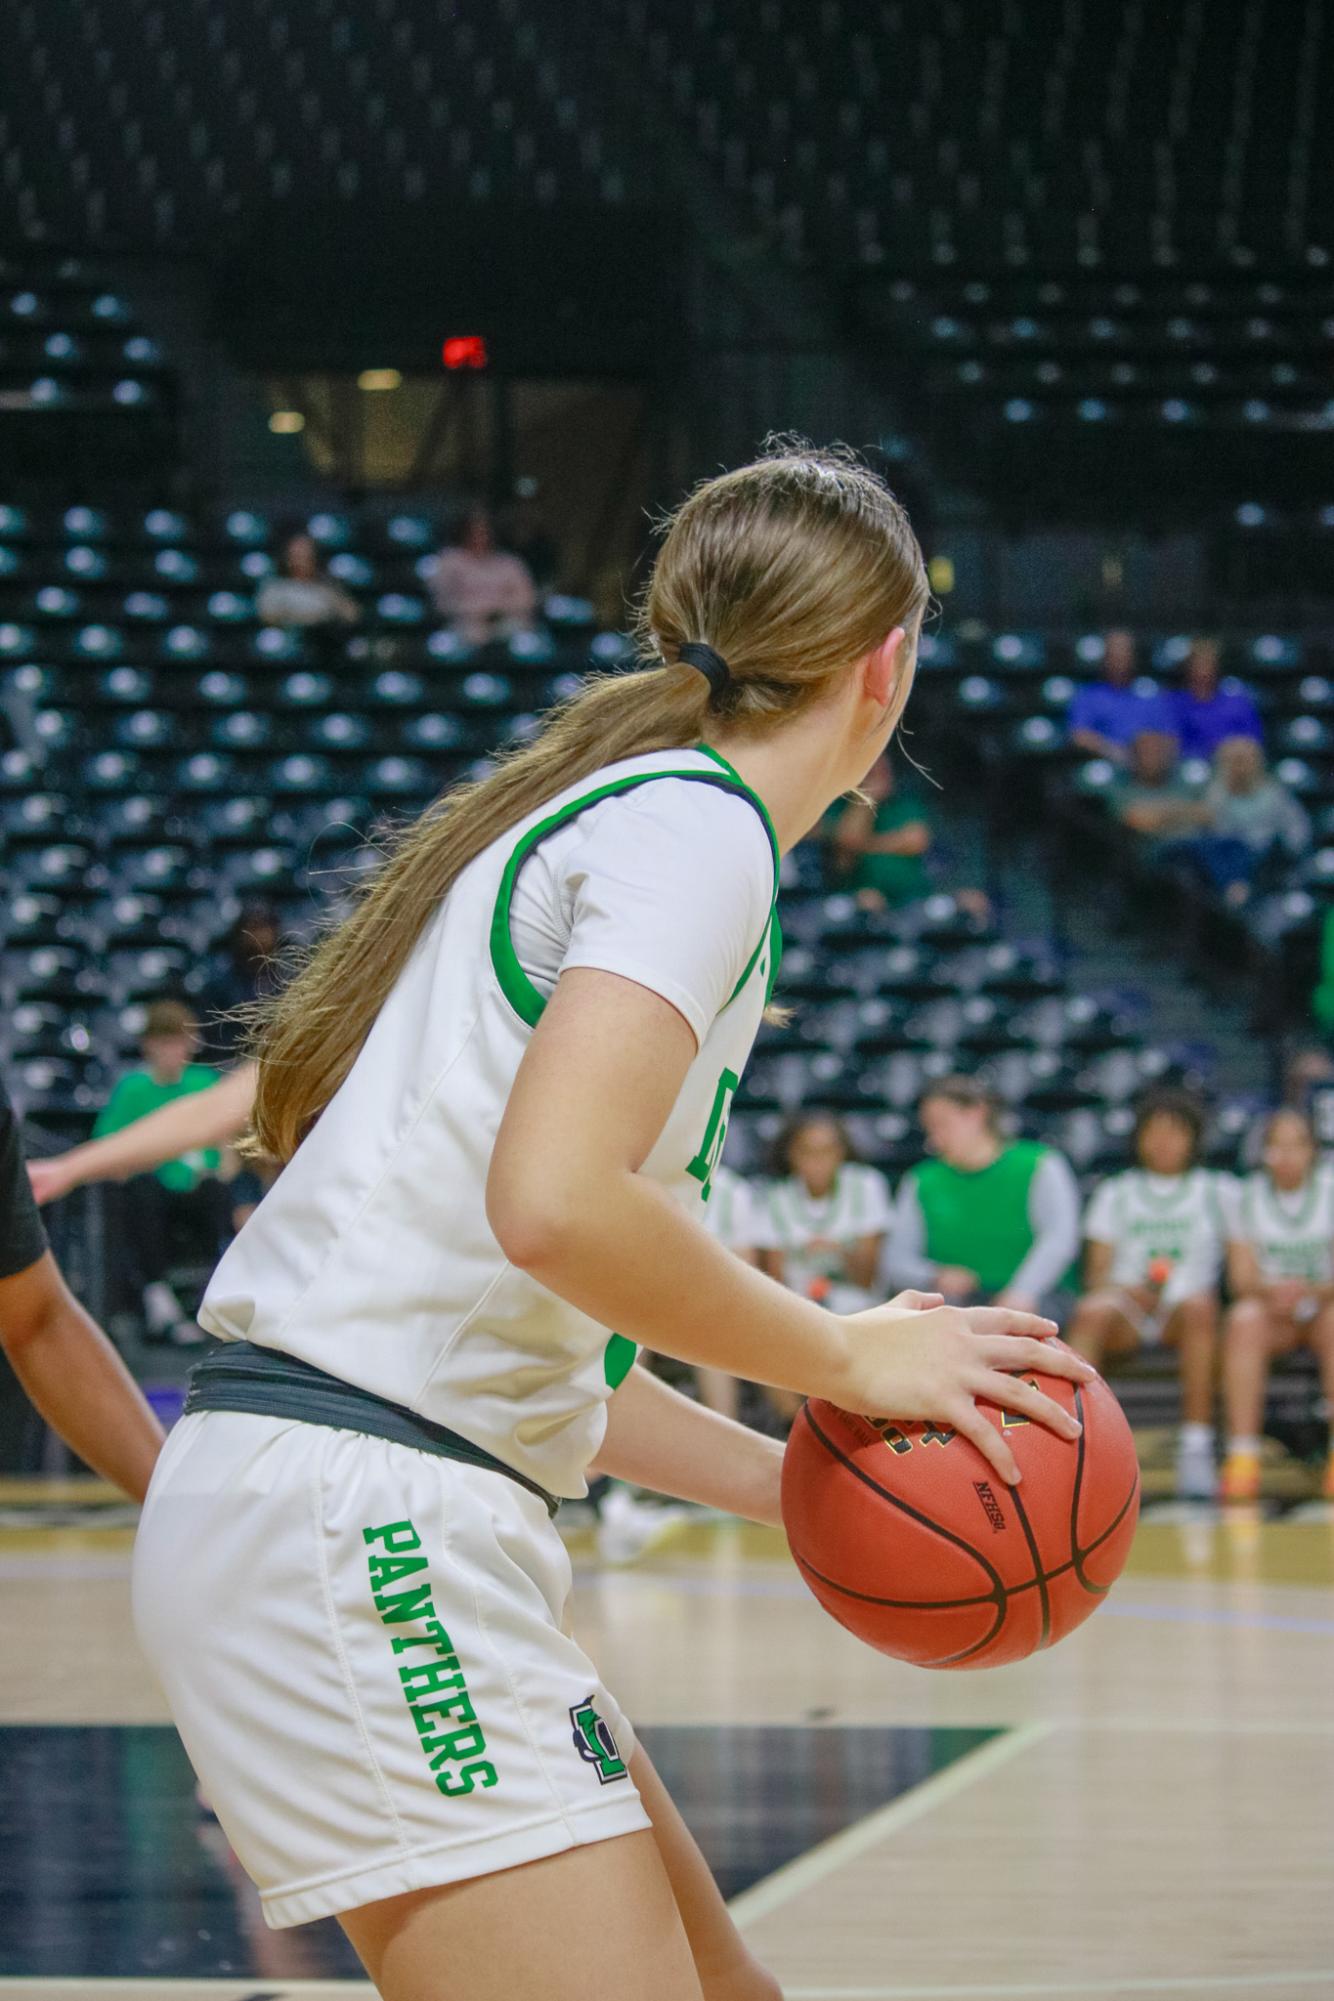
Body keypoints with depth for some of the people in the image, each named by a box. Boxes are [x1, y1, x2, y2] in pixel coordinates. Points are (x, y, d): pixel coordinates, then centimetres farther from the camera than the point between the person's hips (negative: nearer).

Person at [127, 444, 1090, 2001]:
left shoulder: (609, 812, 20)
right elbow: (554, 1203, -25)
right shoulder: (694, 821, -8)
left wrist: (801, 1482, 15)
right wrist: (848, 1359, -11)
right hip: (357, 1523, -10)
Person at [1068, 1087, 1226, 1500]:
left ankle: (1197, 1448, -38)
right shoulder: (1115, 1193, 17)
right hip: (1128, 1316, 1)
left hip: (1182, 1313, -1)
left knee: (1198, 1305, -36)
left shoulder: (1215, 1192, 15)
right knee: (1092, 1311, -34)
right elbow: (1097, 1272, 9)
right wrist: (1122, 1288, -14)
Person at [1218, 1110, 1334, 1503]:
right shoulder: (1244, 1197, 1)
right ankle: (1242, 1457, -40)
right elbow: (1242, 1279, -3)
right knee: (1244, 1321, -34)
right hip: (1271, 1313, 1)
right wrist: (1270, 1292, -25)